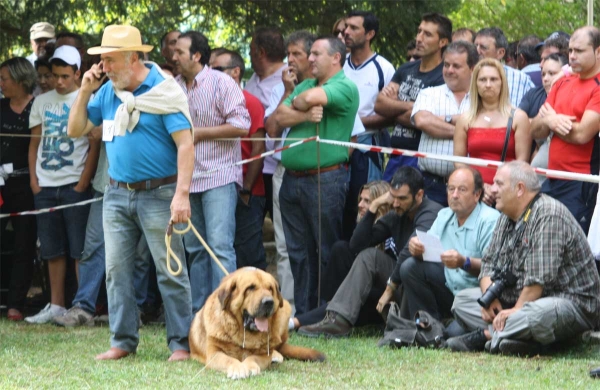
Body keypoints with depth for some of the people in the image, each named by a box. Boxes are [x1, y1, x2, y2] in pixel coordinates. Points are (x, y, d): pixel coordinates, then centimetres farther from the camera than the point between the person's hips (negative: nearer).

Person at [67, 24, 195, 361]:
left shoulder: (163, 91, -10)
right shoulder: (108, 92, 9)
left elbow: (185, 144, -15)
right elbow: (76, 130, 14)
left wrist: (182, 194, -22)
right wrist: (85, 92, 0)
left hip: (158, 194, -6)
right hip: (117, 194, 6)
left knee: (171, 271, -3)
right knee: (117, 270, 6)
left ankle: (182, 343, 0)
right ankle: (123, 341, 12)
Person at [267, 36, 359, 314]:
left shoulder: (345, 87, -5)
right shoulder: (304, 86, 19)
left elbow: (311, 98, -24)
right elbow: (275, 123, 8)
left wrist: (295, 104, -2)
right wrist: (304, 115, -8)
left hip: (324, 179, -7)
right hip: (292, 179, 7)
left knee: (327, 252, -2)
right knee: (299, 252, 10)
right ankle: (302, 314, 15)